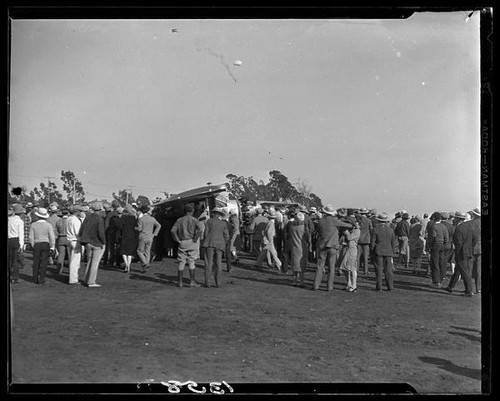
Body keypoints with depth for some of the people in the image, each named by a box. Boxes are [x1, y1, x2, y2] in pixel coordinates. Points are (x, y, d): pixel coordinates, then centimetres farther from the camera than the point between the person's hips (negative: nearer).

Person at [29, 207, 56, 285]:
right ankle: (41, 279, 2)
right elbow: (52, 237, -9)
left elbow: (31, 237, 0)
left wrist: (33, 245, 12)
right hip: (46, 244, -2)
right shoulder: (48, 225, -7)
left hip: (36, 244, 2)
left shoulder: (33, 225, -2)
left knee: (36, 263, 12)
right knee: (44, 262, 3)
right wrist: (52, 247, 1)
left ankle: (35, 279, 17)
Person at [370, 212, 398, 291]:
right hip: (388, 251, 2)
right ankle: (390, 286, 8)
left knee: (379, 269, 2)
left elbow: (373, 241, -4)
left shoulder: (376, 229, -7)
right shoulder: (390, 230, 2)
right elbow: (393, 242, 7)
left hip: (379, 252, -2)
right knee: (388, 269, 7)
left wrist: (372, 250, 8)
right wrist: (393, 252, 15)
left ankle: (379, 286, 3)